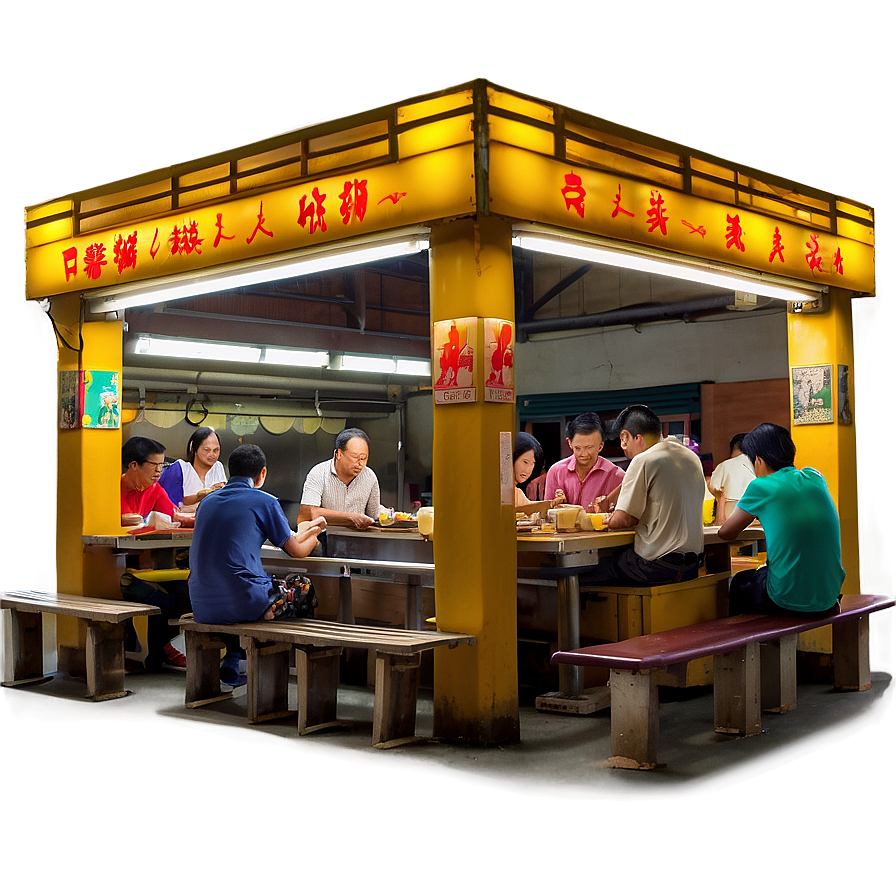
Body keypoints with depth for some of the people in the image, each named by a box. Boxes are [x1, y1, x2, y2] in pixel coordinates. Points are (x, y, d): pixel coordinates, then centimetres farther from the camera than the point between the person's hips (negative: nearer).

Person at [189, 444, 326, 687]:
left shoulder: (207, 502, 16)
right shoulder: (265, 501, -1)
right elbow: (297, 551, 8)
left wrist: (302, 531, 40)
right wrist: (314, 531, 32)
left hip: (202, 608, 6)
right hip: (242, 603, -6)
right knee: (304, 586, 19)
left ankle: (231, 663, 26)